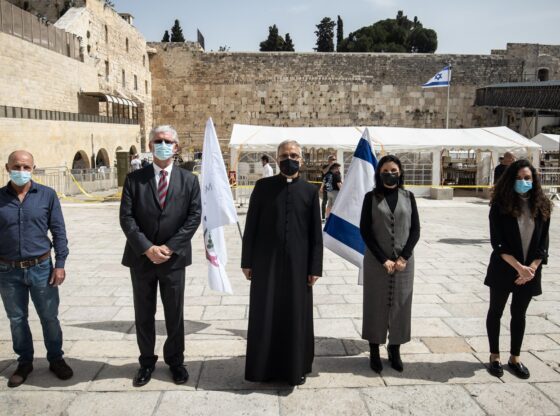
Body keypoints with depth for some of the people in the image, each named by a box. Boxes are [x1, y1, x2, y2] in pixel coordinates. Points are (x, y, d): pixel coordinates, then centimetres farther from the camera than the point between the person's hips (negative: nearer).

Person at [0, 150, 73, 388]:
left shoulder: (47, 195, -3)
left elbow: (58, 231, -1)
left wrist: (60, 264, -6)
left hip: (41, 268, -1)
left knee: (49, 317, 9)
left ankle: (56, 359, 27)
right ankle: (24, 362, 32)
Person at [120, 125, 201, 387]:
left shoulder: (189, 180, 1)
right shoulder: (134, 179, 1)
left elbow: (194, 217, -5)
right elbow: (126, 218, -5)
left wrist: (169, 247, -13)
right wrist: (147, 248, -15)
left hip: (174, 258, 0)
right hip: (141, 257, 1)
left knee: (174, 314, 12)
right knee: (143, 314, 13)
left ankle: (175, 360, 31)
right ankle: (146, 361, 31)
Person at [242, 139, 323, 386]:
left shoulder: (310, 191, 4)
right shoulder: (263, 186, 2)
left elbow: (316, 233, 2)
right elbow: (251, 226, 2)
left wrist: (315, 267, -2)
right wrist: (247, 261, -1)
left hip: (298, 264, 1)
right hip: (266, 262, 0)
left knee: (296, 317, 8)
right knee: (264, 317, 7)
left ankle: (295, 368, 26)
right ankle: (264, 367, 24)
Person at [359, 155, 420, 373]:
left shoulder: (408, 197, 4)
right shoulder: (371, 197, -2)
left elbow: (415, 229, 2)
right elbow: (365, 231, -6)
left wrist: (403, 258, -9)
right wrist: (383, 259, -12)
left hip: (404, 262, 2)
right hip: (376, 262, -2)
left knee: (400, 305, 9)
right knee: (376, 305, 5)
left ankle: (395, 350, 25)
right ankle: (374, 351, 18)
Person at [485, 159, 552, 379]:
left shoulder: (542, 206, 0)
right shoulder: (500, 206, -10)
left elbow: (543, 242, 0)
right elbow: (497, 242, -13)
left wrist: (531, 268, -10)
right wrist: (519, 267, -18)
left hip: (530, 271, 3)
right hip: (503, 269, -3)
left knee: (519, 314, 15)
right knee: (496, 311, 11)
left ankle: (515, 358, 30)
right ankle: (494, 356, 26)